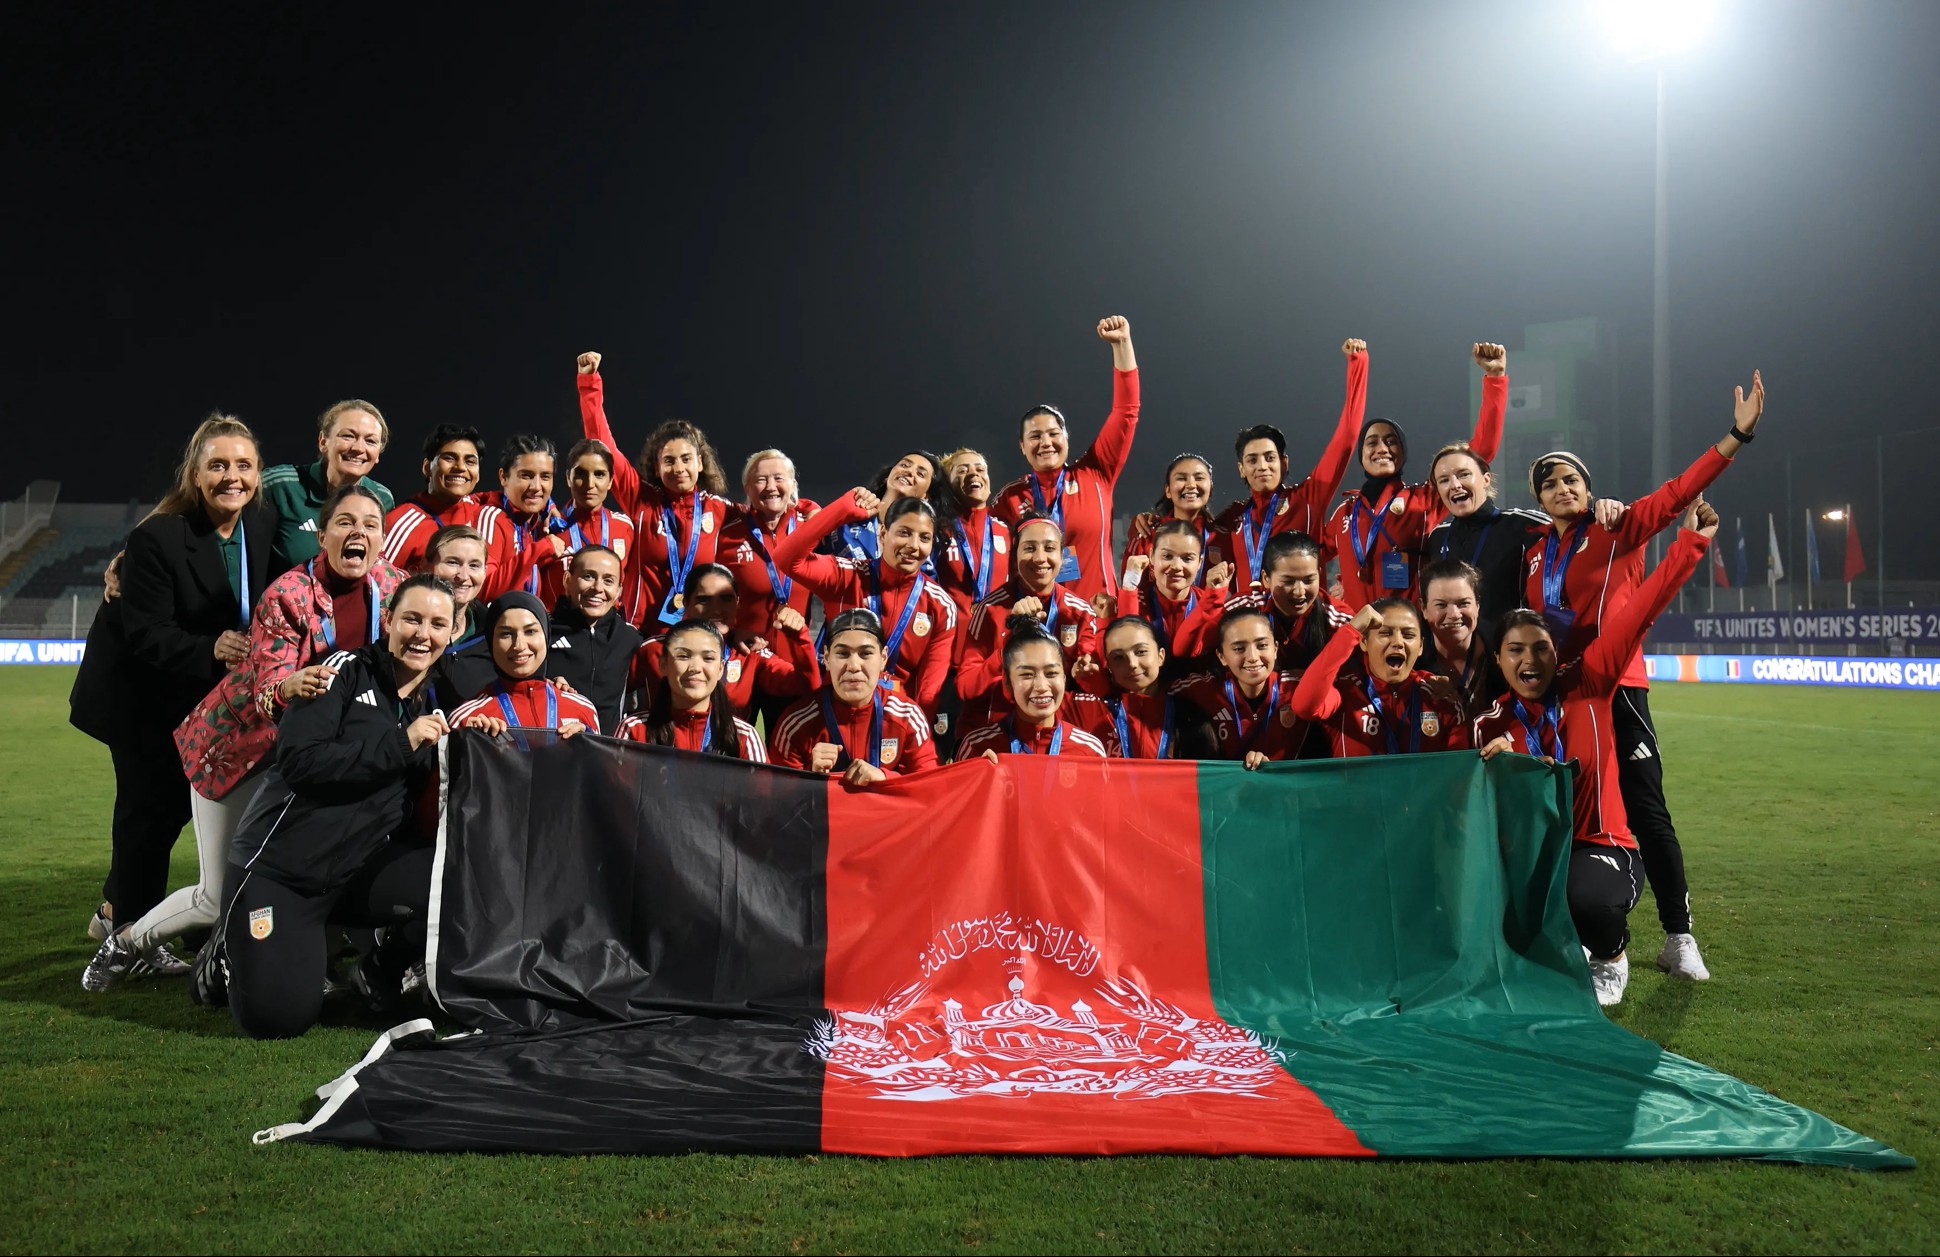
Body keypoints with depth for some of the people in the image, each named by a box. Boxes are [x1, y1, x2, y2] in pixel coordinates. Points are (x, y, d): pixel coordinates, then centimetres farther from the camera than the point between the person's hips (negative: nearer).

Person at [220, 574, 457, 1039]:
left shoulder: (437, 701, 11)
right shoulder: (347, 671, -6)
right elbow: (299, 760, -19)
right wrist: (400, 743, -20)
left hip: (366, 867, 4)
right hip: (281, 865, -4)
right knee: (278, 1016, -18)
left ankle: (381, 973, 4)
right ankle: (234, 953, 19)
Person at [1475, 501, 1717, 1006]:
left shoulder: (1587, 685, -4)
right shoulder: (1491, 724, 0)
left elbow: (1637, 614, -10)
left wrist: (1689, 543, -15)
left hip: (1602, 847, -2)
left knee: (1590, 902, -36)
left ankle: (1611, 958, 5)